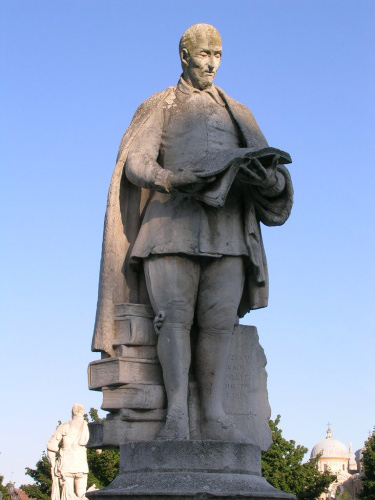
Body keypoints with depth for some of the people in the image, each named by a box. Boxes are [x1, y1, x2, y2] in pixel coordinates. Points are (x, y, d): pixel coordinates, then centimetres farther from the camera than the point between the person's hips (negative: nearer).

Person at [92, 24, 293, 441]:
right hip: (172, 221, -2)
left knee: (219, 319, -13)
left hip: (226, 226, 2)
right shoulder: (159, 108, 18)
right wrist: (175, 180, -18)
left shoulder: (237, 114, 23)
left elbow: (274, 173, 14)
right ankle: (177, 415, -23)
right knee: (174, 314, -17)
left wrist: (267, 178, -12)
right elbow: (136, 163, 2)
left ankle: (214, 417, -18)